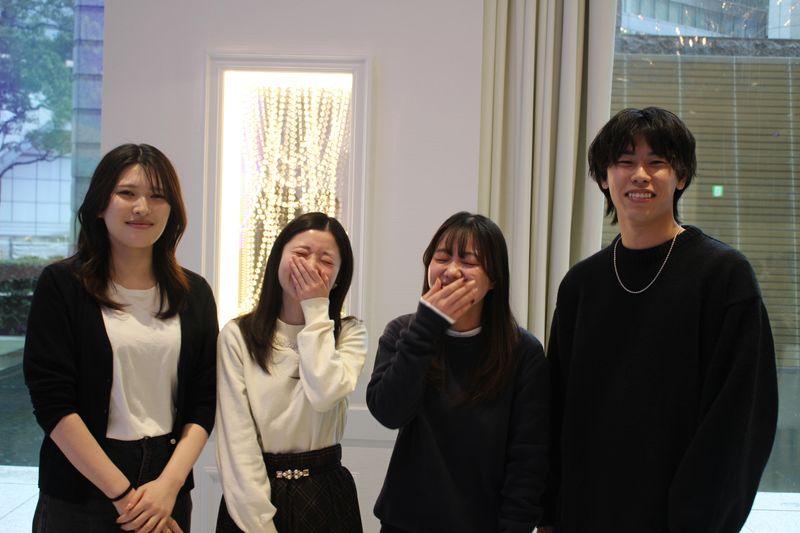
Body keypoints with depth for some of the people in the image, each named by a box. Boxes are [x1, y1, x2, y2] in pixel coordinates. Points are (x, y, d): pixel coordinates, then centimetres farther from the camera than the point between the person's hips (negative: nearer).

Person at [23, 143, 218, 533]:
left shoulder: (194, 294, 3)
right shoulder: (62, 285, -6)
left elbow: (202, 402, 1)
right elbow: (53, 403, -12)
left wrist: (169, 485, -12)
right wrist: (123, 494, -15)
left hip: (168, 487, 3)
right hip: (79, 494, -3)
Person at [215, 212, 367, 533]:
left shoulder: (349, 333, -2)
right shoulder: (237, 336, -6)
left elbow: (325, 394, -21)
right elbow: (236, 437, -10)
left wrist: (316, 310, -14)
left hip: (324, 494, 2)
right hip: (256, 492, -1)